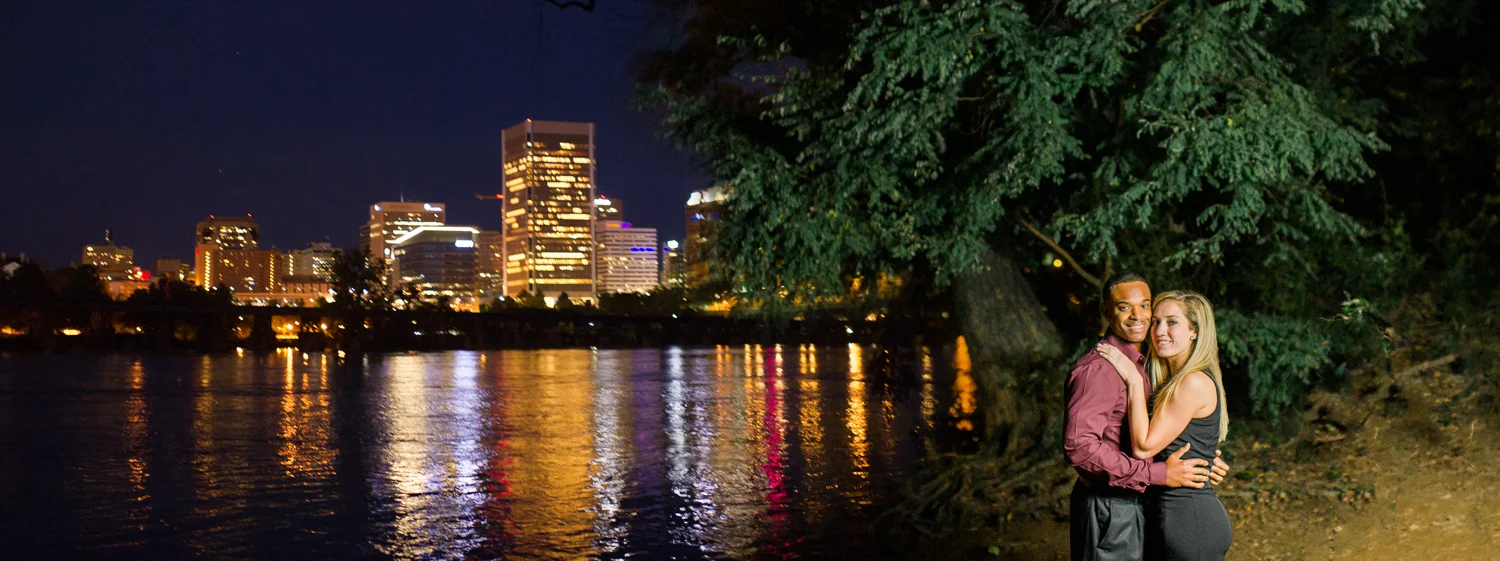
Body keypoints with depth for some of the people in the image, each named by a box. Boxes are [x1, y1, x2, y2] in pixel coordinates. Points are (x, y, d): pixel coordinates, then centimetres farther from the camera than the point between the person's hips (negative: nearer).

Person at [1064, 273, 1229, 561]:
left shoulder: (1141, 364, 12)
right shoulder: (1098, 368, -20)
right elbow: (1078, 446, -29)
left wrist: (1201, 461, 2)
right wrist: (1159, 474, -24)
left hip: (1134, 503, 9)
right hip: (1108, 510, -9)